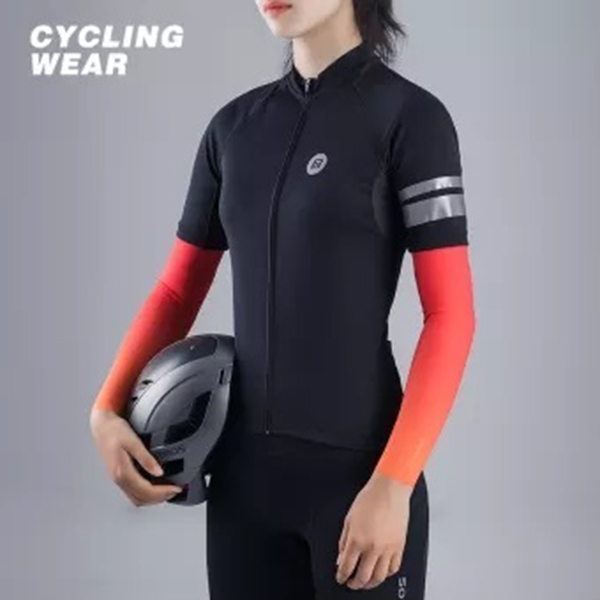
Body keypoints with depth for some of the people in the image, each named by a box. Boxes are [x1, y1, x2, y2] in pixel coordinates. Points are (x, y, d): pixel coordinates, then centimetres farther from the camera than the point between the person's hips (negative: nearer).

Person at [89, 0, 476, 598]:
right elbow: (179, 290, 14)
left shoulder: (411, 117, -6)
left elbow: (449, 316, -11)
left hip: (358, 466, -5)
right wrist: (107, 410, 0)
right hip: (244, 465, 5)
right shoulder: (233, 126, 10)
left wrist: (393, 483, -18)